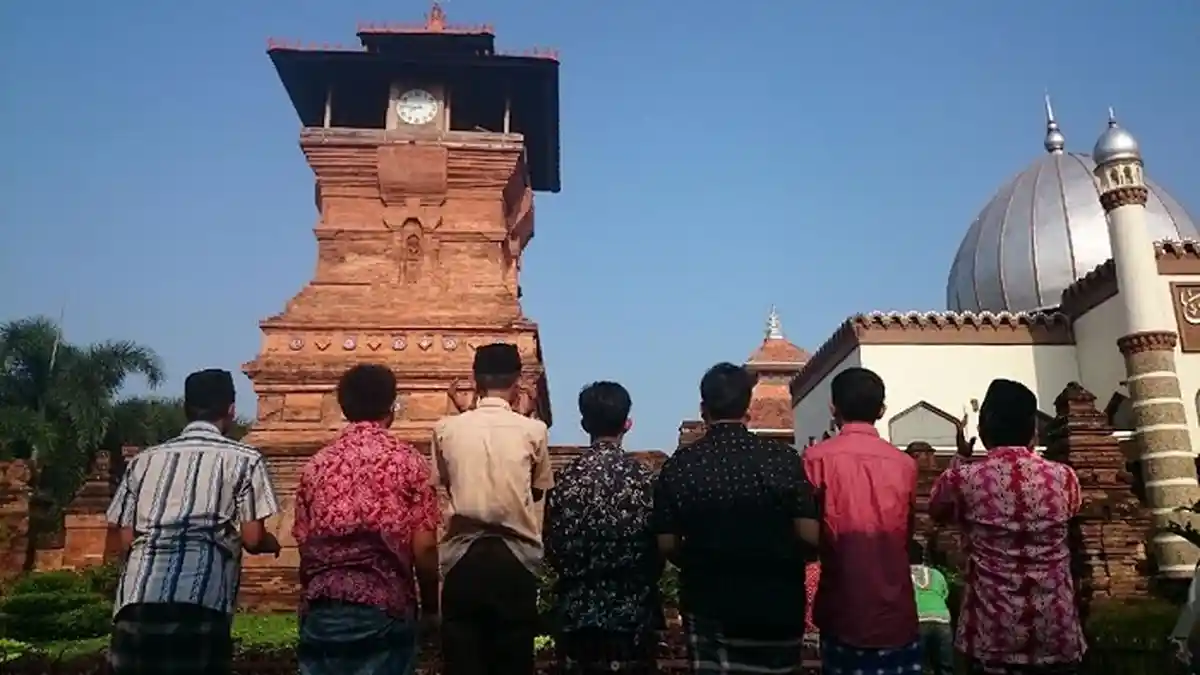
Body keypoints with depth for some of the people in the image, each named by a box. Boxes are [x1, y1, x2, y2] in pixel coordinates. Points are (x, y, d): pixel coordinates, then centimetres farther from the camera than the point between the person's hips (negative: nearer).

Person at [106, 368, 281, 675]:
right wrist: (273, 543, 25)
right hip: (200, 604, -4)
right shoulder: (244, 459, 6)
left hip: (136, 600, 4)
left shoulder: (143, 459, 19)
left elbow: (127, 541, 16)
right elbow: (252, 539, 2)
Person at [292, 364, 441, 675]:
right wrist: (430, 608, 8)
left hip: (321, 609, 4)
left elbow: (304, 545, 11)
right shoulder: (408, 461, -1)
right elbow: (424, 547, -5)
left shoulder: (316, 464, 9)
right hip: (385, 607, -3)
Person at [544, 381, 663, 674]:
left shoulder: (566, 478, -6)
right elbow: (658, 547, -3)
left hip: (577, 609, 1)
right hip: (632, 611, -1)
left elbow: (552, 548, -2)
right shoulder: (643, 478, -8)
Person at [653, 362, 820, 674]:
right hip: (776, 605, -1)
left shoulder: (679, 465, -7)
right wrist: (784, 560, 9)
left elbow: (668, 545, -5)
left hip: (707, 606, 1)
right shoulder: (782, 457, -11)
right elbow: (810, 536, -13)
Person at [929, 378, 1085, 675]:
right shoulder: (1064, 477, -6)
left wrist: (961, 457, 20)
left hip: (993, 633, -1)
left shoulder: (964, 478, -11)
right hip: (1056, 631, 1)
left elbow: (937, 511, 12)